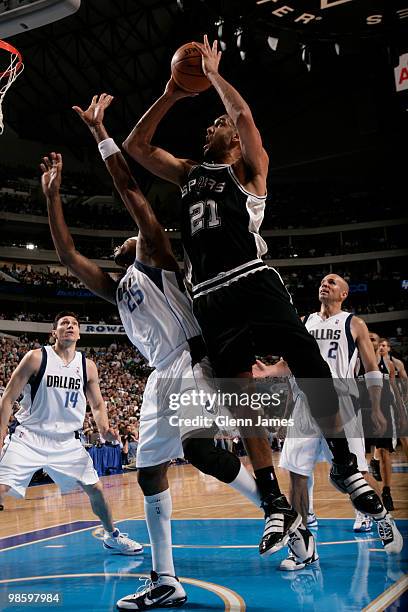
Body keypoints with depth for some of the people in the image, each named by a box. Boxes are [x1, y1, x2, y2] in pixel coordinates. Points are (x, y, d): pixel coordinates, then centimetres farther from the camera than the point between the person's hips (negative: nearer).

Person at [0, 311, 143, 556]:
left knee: (96, 489, 7)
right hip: (29, 439, -4)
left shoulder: (88, 366, 1)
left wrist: (104, 428, -9)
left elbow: (98, 404, 12)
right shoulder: (36, 358, -10)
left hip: (67, 442, 4)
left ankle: (113, 537, 31)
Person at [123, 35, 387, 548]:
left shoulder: (248, 168, 12)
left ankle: (344, 466, 0)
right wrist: (171, 95, 21)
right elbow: (135, 146, 24)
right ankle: (275, 504, 2)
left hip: (252, 280, -4)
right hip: (209, 294, 4)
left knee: (308, 363, -18)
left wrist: (212, 73, 7)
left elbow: (243, 114, -6)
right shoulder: (188, 173, 27)